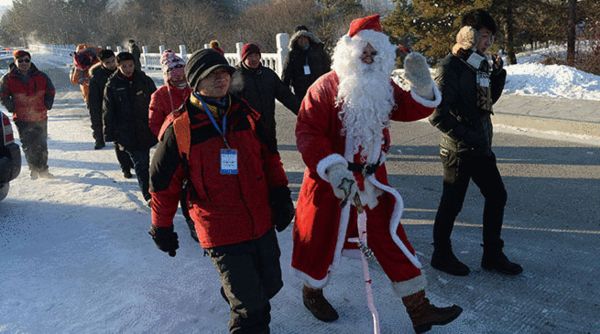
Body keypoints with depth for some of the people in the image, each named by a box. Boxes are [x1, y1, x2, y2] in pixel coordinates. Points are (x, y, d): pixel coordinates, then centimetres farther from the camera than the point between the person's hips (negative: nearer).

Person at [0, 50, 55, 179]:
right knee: (28, 145, 1)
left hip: (40, 117, 1)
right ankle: (34, 169, 17)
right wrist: (12, 108, -1)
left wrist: (47, 105, 3)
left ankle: (43, 169, 19)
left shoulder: (41, 77, 0)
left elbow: (51, 91, 12)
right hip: (21, 119, -1)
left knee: (41, 145, 6)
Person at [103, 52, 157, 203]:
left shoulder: (144, 81, 2)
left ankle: (149, 192, 27)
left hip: (146, 130, 2)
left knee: (144, 162, 12)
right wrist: (110, 134, -2)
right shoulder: (112, 85, -2)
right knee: (140, 164, -1)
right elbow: (108, 112, 1)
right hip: (127, 133, -2)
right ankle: (148, 195, 7)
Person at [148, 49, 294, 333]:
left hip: (263, 223, 5)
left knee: (270, 285, 21)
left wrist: (280, 194, 5)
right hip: (221, 233, -5)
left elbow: (269, 155, 13)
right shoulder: (181, 128, -11)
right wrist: (162, 228, 4)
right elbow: (164, 182, -2)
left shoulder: (245, 114, 2)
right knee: (249, 306, -1)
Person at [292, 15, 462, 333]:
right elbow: (306, 132, -20)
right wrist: (333, 169, -30)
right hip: (329, 181, -5)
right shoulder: (325, 87, -15)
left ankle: (418, 308, 15)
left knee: (391, 238, 6)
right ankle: (312, 291, 41)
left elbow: (411, 110, 7)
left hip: (372, 179, 5)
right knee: (321, 238, 12)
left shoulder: (384, 87, 5)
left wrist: (422, 85, -14)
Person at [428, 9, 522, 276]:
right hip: (458, 150, -8)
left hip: (481, 147, 8)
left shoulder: (480, 63, 9)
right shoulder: (451, 66, -16)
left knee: (496, 195, 13)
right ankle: (441, 255, 23)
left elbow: (489, 100, 20)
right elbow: (438, 115, -23)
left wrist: (498, 75, 4)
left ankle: (493, 255, 27)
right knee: (452, 203, 4)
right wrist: (467, 137, -21)